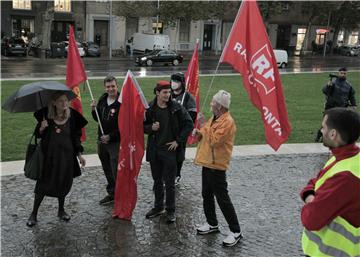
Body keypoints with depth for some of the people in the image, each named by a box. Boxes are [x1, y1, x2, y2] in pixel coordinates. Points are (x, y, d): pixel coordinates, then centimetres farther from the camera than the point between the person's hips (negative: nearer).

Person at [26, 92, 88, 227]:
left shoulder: (72, 117, -2)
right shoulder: (46, 116, -7)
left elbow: (76, 137, 5)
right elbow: (38, 135, 1)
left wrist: (79, 154, 3)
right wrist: (41, 128, -21)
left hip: (66, 156, 2)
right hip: (49, 156, -2)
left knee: (64, 183, 12)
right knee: (43, 184, 1)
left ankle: (61, 210, 31)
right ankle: (34, 214, 15)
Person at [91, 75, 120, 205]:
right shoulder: (102, 100, 7)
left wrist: (110, 136, -17)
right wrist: (93, 110, -3)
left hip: (115, 142, -7)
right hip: (101, 140, 7)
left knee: (116, 171, -5)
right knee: (107, 170, 18)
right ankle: (111, 193, 34)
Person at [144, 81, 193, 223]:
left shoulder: (177, 108, -7)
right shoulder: (150, 108, -1)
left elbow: (189, 124, -3)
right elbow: (143, 126, 8)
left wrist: (178, 141, -7)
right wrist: (151, 128, -14)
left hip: (170, 149, -3)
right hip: (154, 150, 3)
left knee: (169, 183, 2)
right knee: (157, 181, 16)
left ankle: (170, 211, 16)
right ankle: (158, 207, 32)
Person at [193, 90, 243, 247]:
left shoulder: (227, 122, -19)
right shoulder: (214, 119, 11)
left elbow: (214, 141, -26)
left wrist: (203, 125, -20)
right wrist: (199, 134, 1)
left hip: (216, 166, -9)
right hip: (207, 163, 10)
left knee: (222, 199, -3)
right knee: (207, 196, 18)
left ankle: (236, 232, 8)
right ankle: (212, 224, 34)